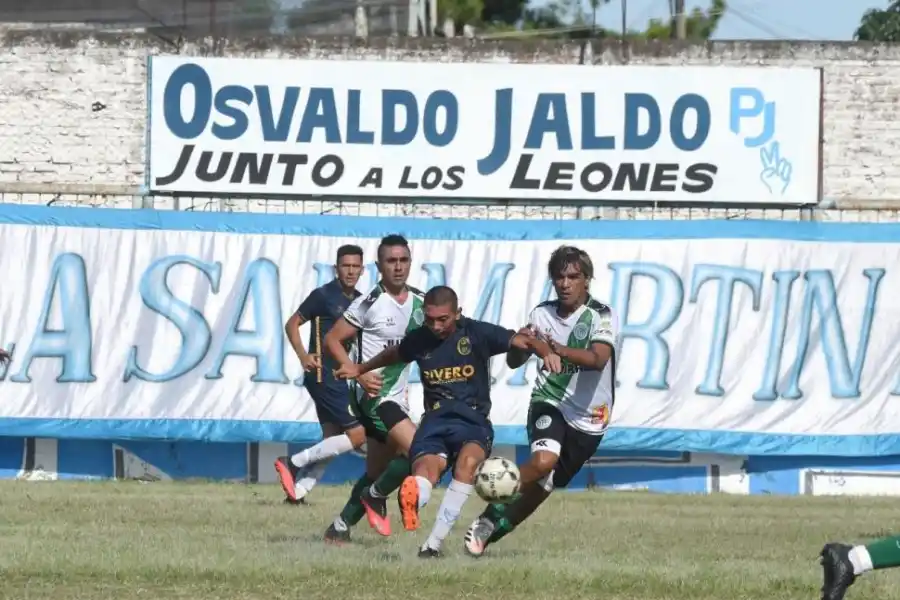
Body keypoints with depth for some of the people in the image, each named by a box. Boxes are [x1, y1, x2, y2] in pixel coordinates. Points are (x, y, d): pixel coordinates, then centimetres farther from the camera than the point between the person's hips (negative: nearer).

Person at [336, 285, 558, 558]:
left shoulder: (477, 333, -1)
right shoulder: (419, 340, 10)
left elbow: (522, 340, -7)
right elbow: (394, 355, 32)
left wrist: (545, 352, -28)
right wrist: (361, 369, 46)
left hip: (474, 420, -3)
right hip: (435, 420, 3)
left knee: (468, 461, -35)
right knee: (425, 469, -30)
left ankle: (434, 542, -37)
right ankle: (413, 502, -67)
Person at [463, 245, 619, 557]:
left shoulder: (602, 315, -12)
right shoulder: (542, 314, 0)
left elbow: (598, 358, -30)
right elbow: (513, 362, 1)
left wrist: (562, 350, -47)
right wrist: (520, 344, -23)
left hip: (587, 418, 0)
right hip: (549, 403, 0)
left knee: (542, 486, 4)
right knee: (544, 460, -30)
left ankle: (490, 532, 22)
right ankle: (487, 519, -19)